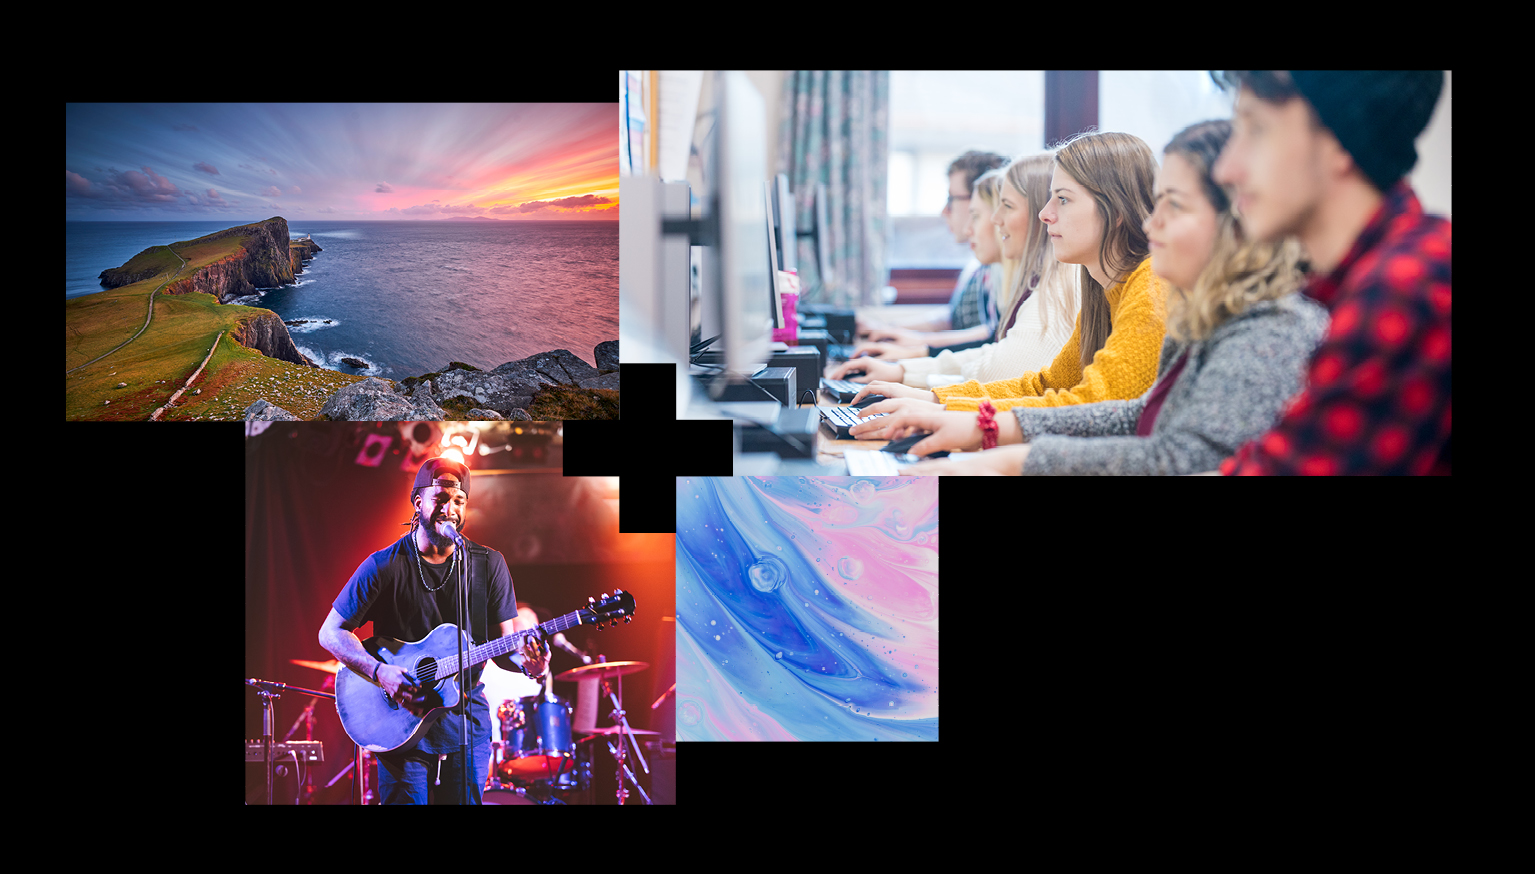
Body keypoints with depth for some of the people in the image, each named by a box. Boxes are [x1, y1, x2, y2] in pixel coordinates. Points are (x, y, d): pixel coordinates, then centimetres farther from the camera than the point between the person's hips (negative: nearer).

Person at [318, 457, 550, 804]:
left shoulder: (488, 565, 1)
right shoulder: (384, 566, -7)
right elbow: (331, 633, -4)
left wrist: (525, 662, -21)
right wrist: (380, 672, -19)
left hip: (468, 720, 2)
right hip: (402, 719, -2)